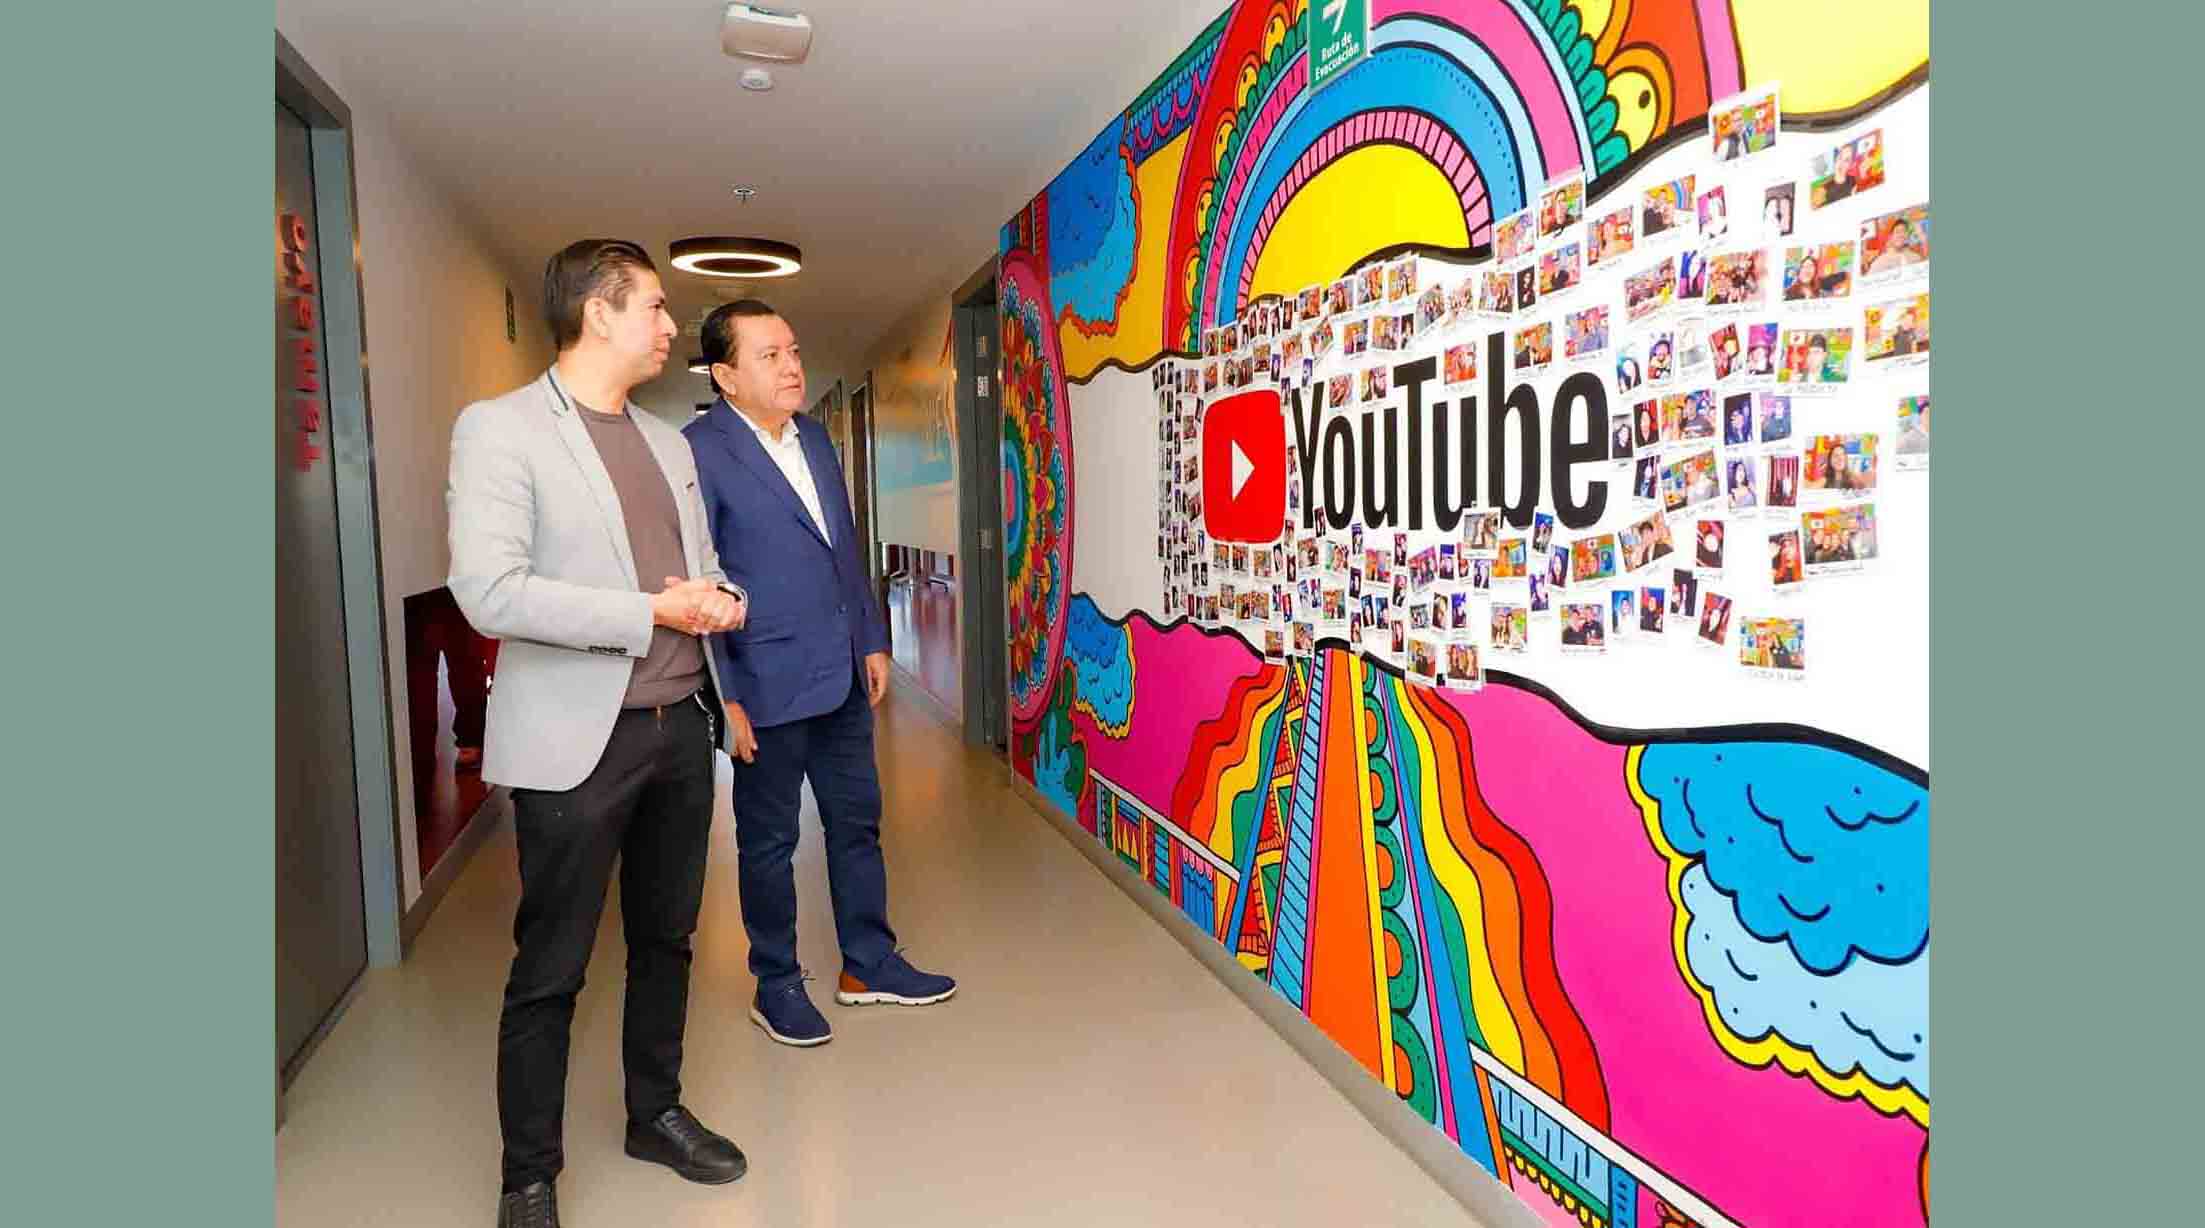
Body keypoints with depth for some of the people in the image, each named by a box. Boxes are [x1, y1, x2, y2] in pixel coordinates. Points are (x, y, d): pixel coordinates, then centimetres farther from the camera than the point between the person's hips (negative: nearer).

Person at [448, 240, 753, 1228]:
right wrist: (653, 614, -18)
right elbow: (488, 591, -19)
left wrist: (722, 598, -4)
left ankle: (656, 1115, 37)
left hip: (679, 728, 7)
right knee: (550, 970, 5)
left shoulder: (668, 444, 13)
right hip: (577, 740, -6)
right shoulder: (499, 428, -8)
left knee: (665, 940, 18)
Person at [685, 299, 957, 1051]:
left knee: (857, 821, 16)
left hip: (842, 677, 7)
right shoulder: (699, 450, -12)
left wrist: (873, 641, 14)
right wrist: (722, 696, -15)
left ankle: (868, 964, 32)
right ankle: (776, 987, 26)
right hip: (768, 686, -7)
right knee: (769, 840, 9)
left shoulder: (814, 438, 10)